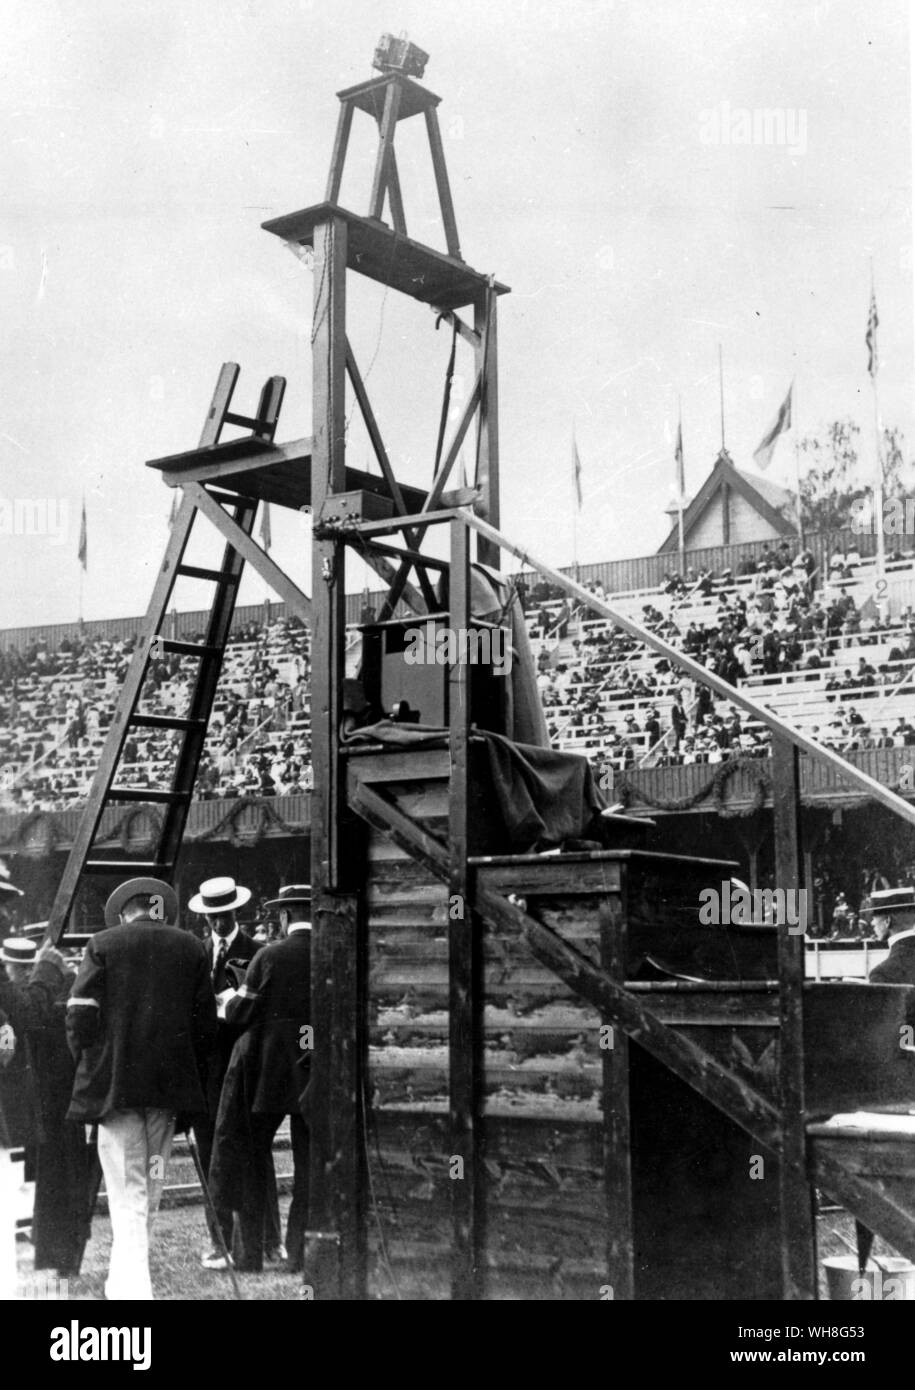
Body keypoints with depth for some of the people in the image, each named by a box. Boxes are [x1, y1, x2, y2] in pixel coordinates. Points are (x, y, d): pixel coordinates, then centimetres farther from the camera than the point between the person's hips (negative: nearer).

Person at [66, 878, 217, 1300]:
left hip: (114, 1082, -2)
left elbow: (80, 1014, -5)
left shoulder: (104, 944, 0)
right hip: (169, 1085, 2)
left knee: (127, 1192, -1)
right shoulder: (190, 948, 6)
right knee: (151, 1183, 16)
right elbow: (206, 1020, 4)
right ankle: (124, 1277, 28)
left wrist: (88, 1065, 7)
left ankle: (131, 1285, -11)